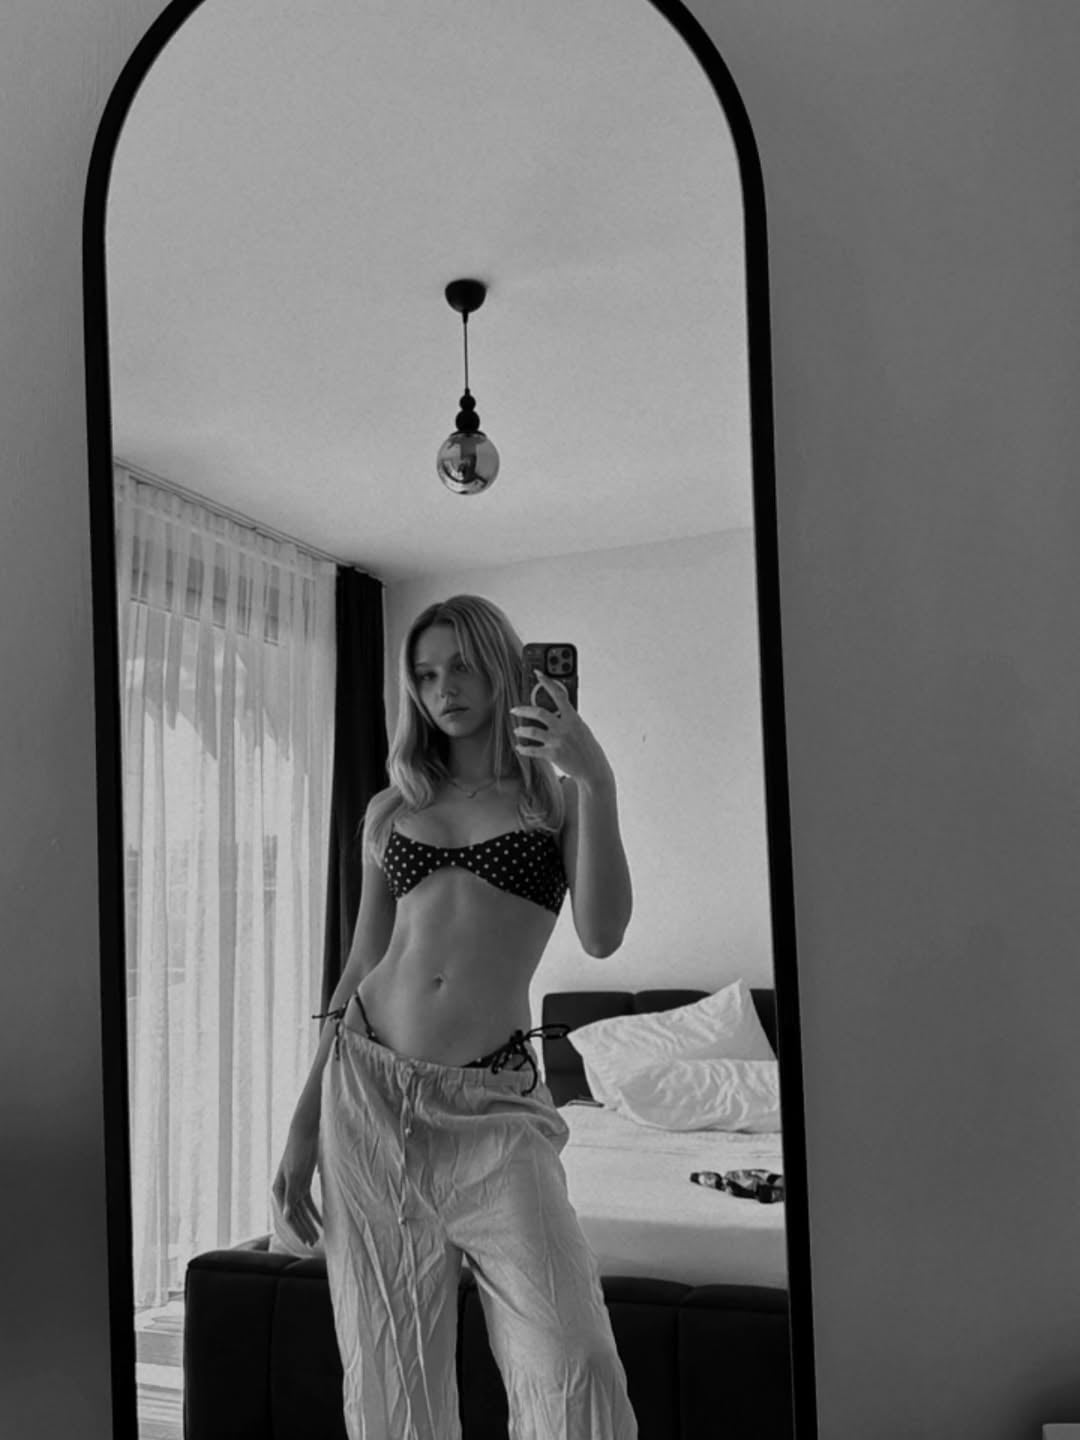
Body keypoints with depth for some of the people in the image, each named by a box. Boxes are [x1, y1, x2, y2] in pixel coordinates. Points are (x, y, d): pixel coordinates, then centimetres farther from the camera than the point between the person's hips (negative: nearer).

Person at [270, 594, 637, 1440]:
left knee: (575, 1365, -14)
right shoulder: (390, 810, 13)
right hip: (367, 1094, 3)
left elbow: (602, 935, -10)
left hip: (492, 1109, -3)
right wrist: (306, 1119, 12)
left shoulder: (555, 796, 5)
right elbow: (360, 967, 15)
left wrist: (598, 781, -19)